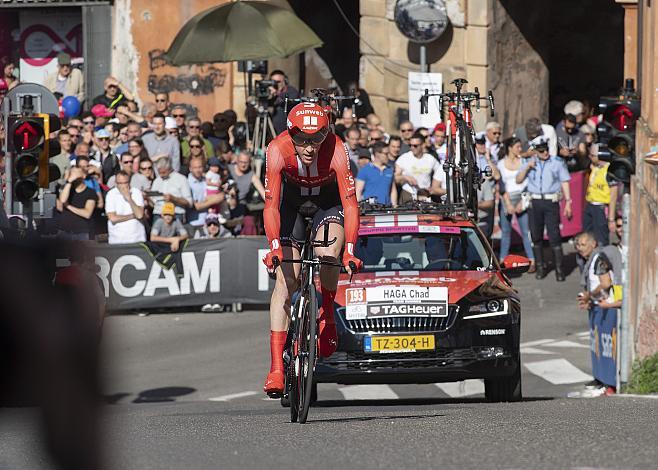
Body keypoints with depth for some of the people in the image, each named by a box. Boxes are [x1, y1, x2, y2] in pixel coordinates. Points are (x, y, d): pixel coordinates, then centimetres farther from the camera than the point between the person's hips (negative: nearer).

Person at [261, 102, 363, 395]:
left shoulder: (336, 151, -35)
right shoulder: (278, 150, -33)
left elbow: (350, 204, -37)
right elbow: (271, 205, -35)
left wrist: (349, 250, -48)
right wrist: (274, 247, -48)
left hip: (329, 197, -1)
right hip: (292, 194, 1)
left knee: (327, 254, -30)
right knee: (285, 278, -12)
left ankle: (327, 314, 1)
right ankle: (276, 367, -15)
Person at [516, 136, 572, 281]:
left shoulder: (557, 162, 4)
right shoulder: (529, 163, 10)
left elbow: (565, 183, 4)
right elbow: (518, 180, 7)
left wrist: (568, 202, -2)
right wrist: (527, 168, -8)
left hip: (551, 202, -3)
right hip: (534, 202, 3)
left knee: (554, 236, -8)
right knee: (536, 236, 7)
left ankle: (559, 269, -6)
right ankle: (539, 267, 18)